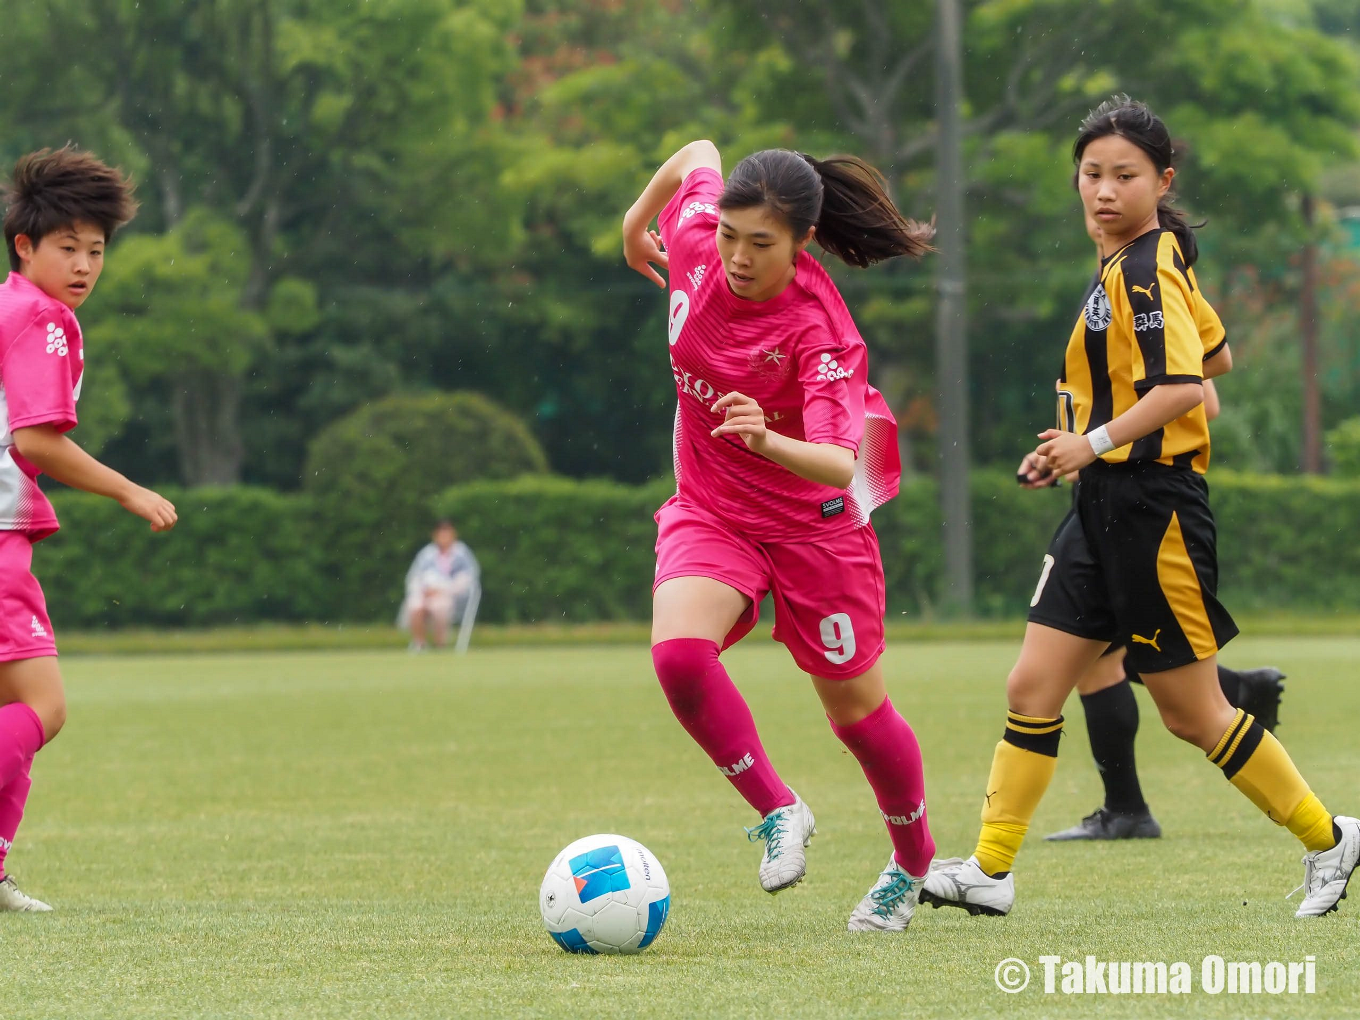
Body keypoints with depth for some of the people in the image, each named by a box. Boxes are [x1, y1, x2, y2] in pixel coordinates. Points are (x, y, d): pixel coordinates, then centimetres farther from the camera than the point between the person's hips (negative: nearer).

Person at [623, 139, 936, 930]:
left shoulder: (819, 329, -29)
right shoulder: (695, 242, -16)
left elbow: (841, 466, -40)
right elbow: (697, 156, 7)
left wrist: (767, 441, -58)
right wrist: (636, 221, 21)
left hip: (812, 524, -4)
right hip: (709, 510, 4)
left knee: (858, 709, 9)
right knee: (679, 651, -26)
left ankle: (914, 865, 36)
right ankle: (778, 811, -6)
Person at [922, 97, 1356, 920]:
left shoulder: (1145, 271, -16)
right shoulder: (1144, 265, 13)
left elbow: (1184, 387, -27)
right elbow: (1215, 357, 26)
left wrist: (1098, 440, -30)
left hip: (1152, 505, -9)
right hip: (1106, 509, 9)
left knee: (1193, 712, 0)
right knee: (1034, 687, 3)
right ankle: (990, 871, 5)